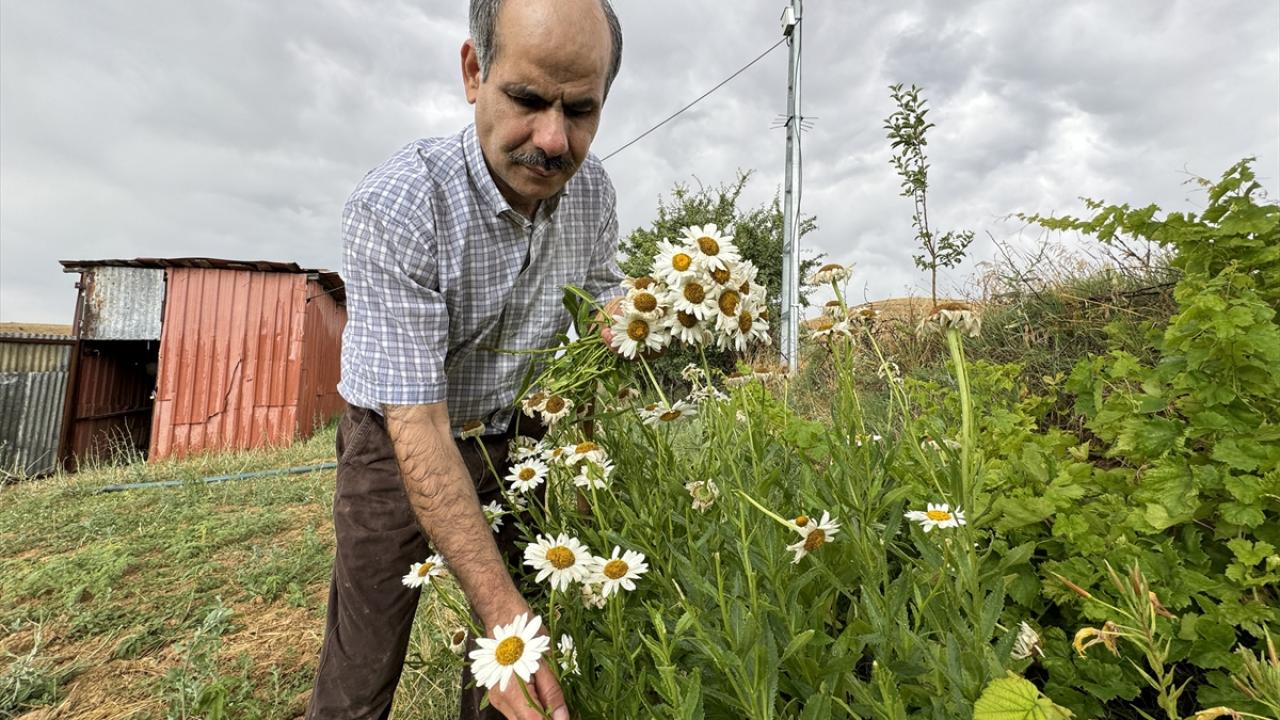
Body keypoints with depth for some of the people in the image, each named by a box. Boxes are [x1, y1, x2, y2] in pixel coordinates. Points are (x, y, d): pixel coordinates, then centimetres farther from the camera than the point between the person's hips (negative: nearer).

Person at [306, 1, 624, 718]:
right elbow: (418, 429, -31)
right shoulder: (393, 207, -28)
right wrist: (503, 610, -35)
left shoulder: (591, 188, -12)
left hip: (511, 436, 4)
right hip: (398, 441, -3)